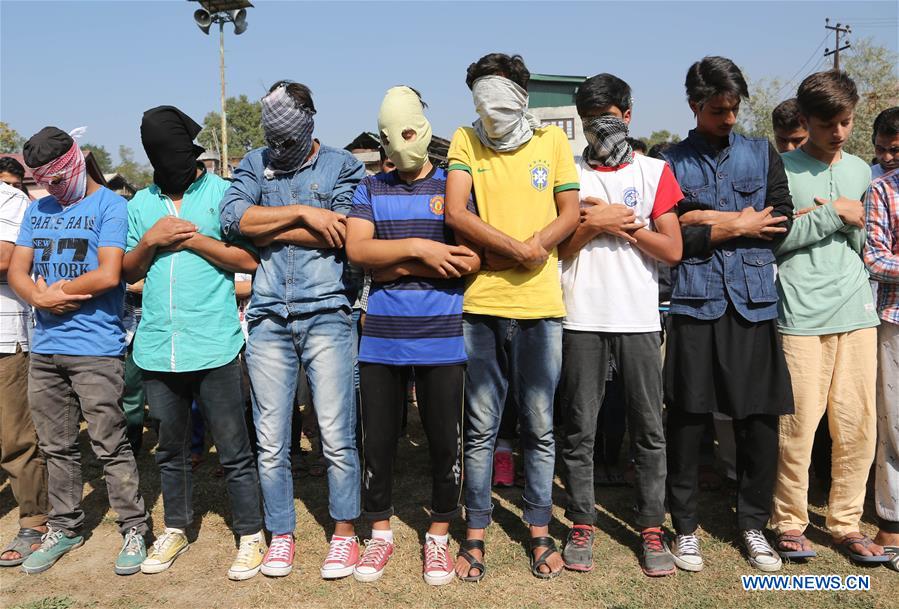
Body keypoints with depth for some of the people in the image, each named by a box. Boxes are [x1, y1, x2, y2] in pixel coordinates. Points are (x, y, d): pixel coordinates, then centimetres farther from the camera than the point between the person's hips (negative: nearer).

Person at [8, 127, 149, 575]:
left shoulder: (110, 206, -5)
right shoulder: (37, 210, 16)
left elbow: (109, 274, -16)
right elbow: (17, 271, 10)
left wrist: (51, 290, -4)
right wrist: (40, 298, -11)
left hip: (95, 348, -6)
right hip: (44, 348, 6)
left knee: (110, 446, -2)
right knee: (56, 447, 14)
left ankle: (134, 530, 11)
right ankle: (63, 528, 29)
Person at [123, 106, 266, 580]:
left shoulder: (222, 193, 0)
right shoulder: (141, 203, 13)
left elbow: (249, 259, -6)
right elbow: (128, 272, 14)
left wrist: (194, 239, -12)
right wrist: (151, 240, -4)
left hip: (212, 345, -4)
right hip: (157, 347, 5)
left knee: (233, 450, 3)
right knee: (170, 448, 18)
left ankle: (250, 535, 17)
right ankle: (175, 529, 34)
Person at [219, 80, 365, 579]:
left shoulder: (342, 166, 7)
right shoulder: (255, 164, 15)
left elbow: (342, 234, -9)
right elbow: (232, 218, -4)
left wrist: (269, 230, -3)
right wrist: (303, 214, -8)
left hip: (326, 314, -2)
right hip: (268, 318, 3)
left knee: (337, 435, -1)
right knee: (270, 440, 7)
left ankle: (344, 532, 18)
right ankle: (280, 534, 24)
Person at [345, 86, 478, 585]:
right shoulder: (370, 188, 11)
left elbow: (469, 260, -7)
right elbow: (356, 249, -4)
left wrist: (393, 264, -9)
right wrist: (421, 249, -13)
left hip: (441, 336, -2)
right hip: (382, 336, 2)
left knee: (445, 441, 7)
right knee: (377, 440, 10)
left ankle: (438, 536, 26)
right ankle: (380, 532, 30)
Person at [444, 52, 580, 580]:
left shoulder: (553, 140, 8)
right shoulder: (465, 141, 5)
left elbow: (569, 215, 3)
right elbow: (456, 214, -8)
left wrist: (515, 252, -10)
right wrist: (519, 249, -13)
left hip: (539, 304, 1)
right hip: (480, 304, 0)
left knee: (540, 427, 9)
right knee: (481, 427, 7)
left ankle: (540, 531, 25)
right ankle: (476, 534, 21)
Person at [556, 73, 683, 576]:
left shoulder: (655, 171, 9)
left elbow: (672, 251, 1)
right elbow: (556, 247, 3)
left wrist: (618, 222, -7)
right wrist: (596, 223, -9)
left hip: (640, 317, 0)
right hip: (583, 318, 0)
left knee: (650, 428, 4)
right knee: (580, 429, 4)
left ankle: (652, 528, 16)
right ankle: (582, 525, 17)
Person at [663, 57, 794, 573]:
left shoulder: (763, 153, 13)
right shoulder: (672, 162, 7)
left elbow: (782, 221, 1)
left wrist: (709, 221, -5)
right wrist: (739, 226, -6)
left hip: (755, 302, 2)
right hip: (696, 302, -2)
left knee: (761, 419, 4)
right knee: (687, 418, 1)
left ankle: (754, 523, 22)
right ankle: (686, 526, 16)